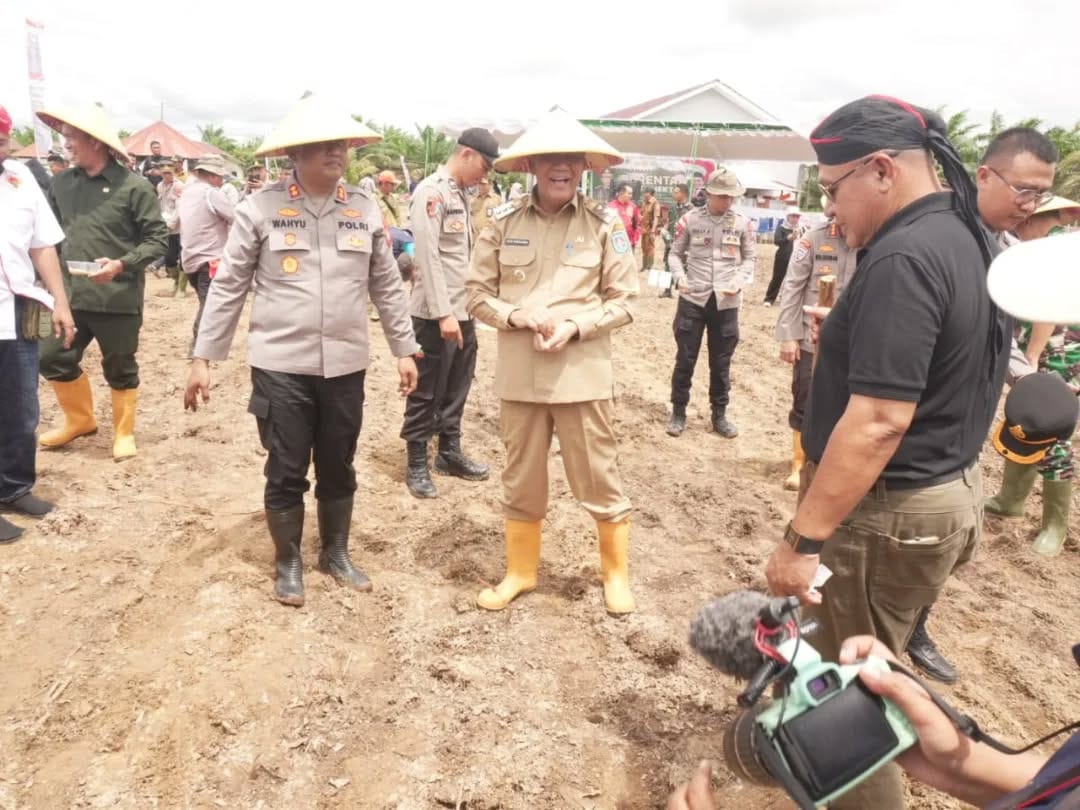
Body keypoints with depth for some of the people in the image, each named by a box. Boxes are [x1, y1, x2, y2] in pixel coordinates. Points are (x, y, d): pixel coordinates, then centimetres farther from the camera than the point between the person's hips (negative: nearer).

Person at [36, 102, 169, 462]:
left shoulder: (133, 186, -10)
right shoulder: (62, 183, 6)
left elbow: (159, 238, -10)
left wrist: (121, 264, -22)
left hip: (117, 299, -5)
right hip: (70, 296, 5)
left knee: (120, 369, 7)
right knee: (53, 359, 9)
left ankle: (124, 433, 26)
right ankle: (80, 419, 32)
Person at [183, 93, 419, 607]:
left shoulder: (365, 209, 3)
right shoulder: (260, 208, -5)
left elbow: (387, 286, 9)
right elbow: (227, 287, -1)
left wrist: (405, 349, 9)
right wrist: (203, 357, -2)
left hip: (345, 365, 3)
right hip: (280, 365, -2)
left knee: (338, 467, 15)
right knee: (286, 471, 8)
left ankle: (336, 553, 35)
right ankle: (287, 563, 29)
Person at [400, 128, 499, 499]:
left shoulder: (460, 194, 15)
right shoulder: (431, 191, -12)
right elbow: (428, 256, -19)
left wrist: (464, 308, 14)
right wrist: (443, 313, -23)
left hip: (463, 311, 8)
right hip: (437, 314, -8)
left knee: (455, 388, 16)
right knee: (427, 391, 3)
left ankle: (449, 452, 29)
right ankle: (416, 463, 15)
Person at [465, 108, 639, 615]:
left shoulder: (604, 223, -3)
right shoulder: (504, 222, 0)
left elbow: (623, 301, 0)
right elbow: (477, 294, 4)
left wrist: (574, 327, -14)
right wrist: (519, 316, -13)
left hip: (584, 372, -2)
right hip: (519, 373, 2)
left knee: (599, 479, 7)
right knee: (520, 480, 15)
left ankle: (616, 573, 29)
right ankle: (520, 571, 34)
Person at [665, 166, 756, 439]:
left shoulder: (742, 223, 1)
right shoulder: (690, 219, -3)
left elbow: (750, 258, 10)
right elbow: (676, 253, 5)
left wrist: (739, 281, -7)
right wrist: (680, 276, -12)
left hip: (726, 302, 1)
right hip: (693, 299, -1)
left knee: (721, 361, 10)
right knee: (685, 358, 6)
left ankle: (719, 414, 24)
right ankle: (678, 412, 20)